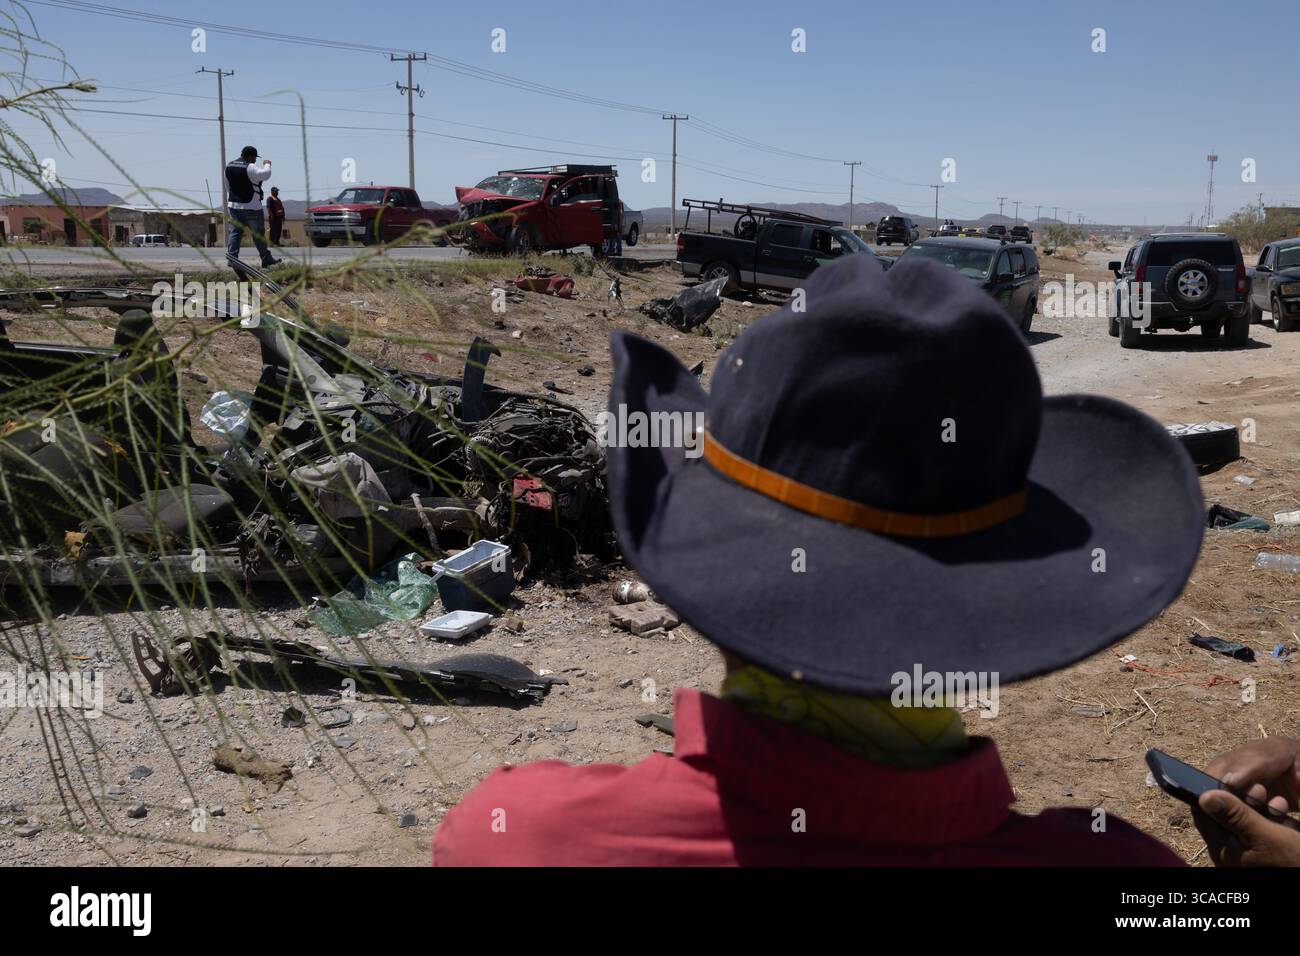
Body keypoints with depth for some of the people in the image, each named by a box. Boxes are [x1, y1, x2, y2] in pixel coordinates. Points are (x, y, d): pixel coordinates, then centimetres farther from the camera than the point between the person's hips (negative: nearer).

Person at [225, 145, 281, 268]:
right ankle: (266, 259, 9)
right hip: (251, 207, -6)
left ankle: (231, 257, 0)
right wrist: (267, 164, -6)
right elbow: (265, 175, -25)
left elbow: (227, 187, 17)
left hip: (233, 206, 6)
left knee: (235, 232, 9)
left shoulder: (229, 166, 9)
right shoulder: (250, 168, -17)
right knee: (258, 234, 2)